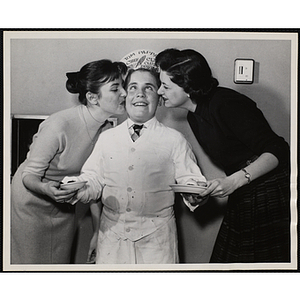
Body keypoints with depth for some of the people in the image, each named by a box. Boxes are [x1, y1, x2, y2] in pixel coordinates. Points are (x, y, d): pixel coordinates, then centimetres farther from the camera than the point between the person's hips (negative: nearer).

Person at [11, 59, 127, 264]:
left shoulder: (107, 128, -11)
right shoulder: (59, 126, -32)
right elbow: (29, 176, -23)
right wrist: (47, 189, -44)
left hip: (65, 205, 6)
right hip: (32, 203, -6)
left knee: (60, 262, 16)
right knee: (31, 262, 7)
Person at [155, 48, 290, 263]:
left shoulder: (226, 103, -20)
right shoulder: (194, 117, 7)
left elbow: (277, 151, -22)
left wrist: (234, 181, -31)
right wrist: (207, 189, 3)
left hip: (273, 195, -8)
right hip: (241, 200, 8)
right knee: (227, 260, 9)